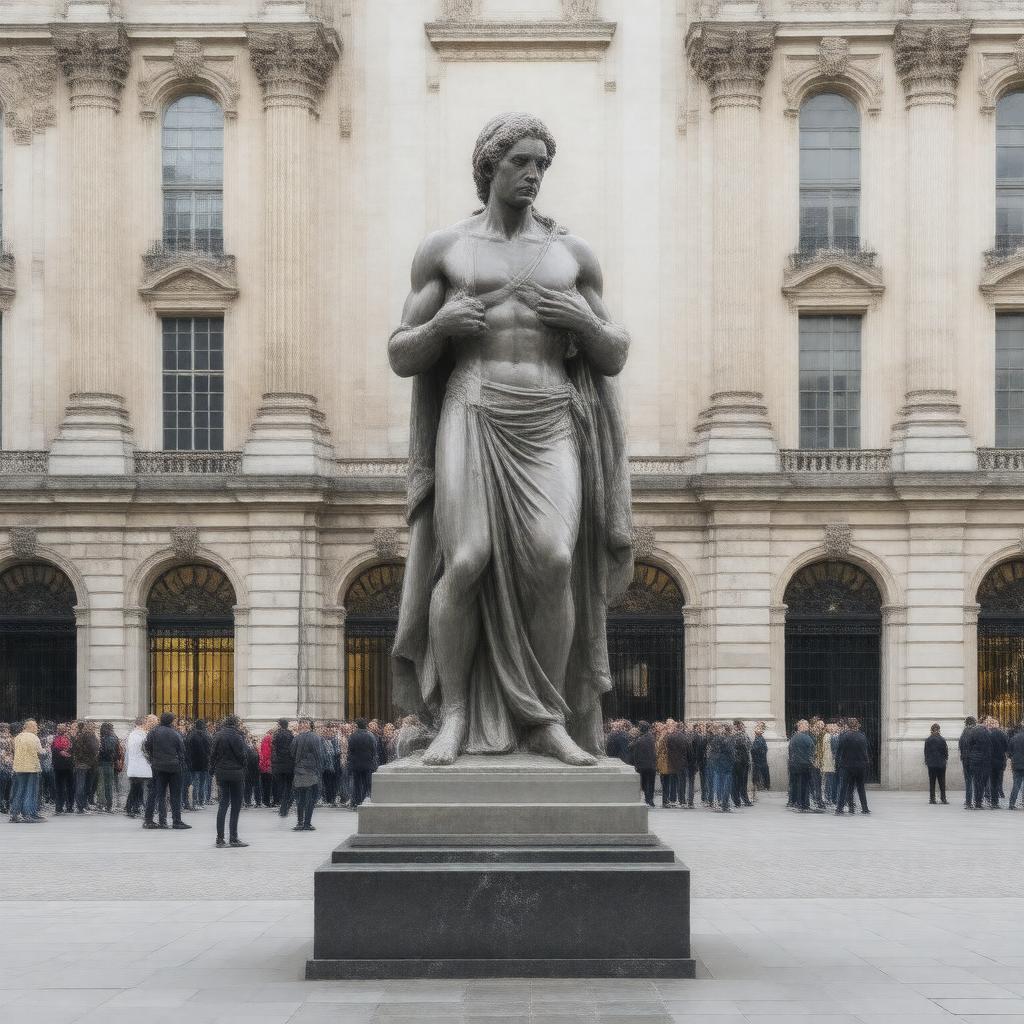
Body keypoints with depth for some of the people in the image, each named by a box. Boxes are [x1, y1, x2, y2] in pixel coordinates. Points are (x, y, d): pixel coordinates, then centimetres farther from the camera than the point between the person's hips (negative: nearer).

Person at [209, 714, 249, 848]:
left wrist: (212, 770, 13)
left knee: (222, 805, 8)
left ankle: (220, 839, 4)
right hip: (236, 774, -5)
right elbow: (243, 755, -11)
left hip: (221, 774, 5)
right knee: (236, 807, 3)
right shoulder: (236, 737, -13)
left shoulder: (217, 736, 3)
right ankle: (233, 838, 3)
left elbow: (211, 755, 6)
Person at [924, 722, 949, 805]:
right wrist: (945, 759, 17)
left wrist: (926, 761, 13)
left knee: (932, 781, 5)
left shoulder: (928, 740, -3)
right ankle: (943, 799, 3)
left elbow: (926, 752, 2)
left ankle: (932, 798, 4)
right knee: (942, 781, 5)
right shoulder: (942, 740, -8)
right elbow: (945, 752, -2)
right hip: (941, 764, -1)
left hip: (931, 764, 1)